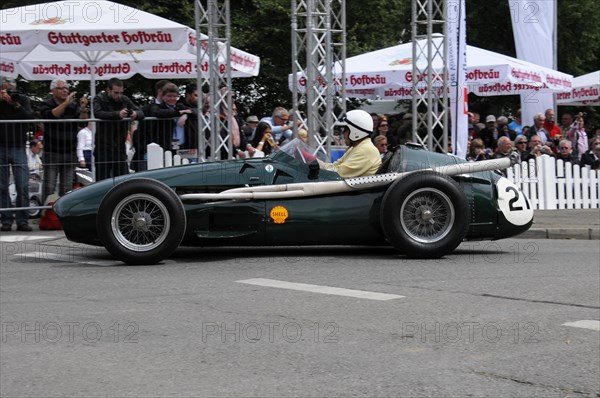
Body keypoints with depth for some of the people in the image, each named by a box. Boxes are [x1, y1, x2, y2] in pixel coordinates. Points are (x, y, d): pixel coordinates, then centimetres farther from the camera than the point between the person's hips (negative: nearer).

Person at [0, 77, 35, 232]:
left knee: (23, 186, -5)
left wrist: (16, 105, -17)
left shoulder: (23, 100, 5)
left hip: (18, 148, 0)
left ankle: (22, 220, -2)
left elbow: (30, 117, -8)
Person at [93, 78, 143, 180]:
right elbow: (97, 113, -24)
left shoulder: (124, 100, 9)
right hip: (103, 148, -4)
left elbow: (141, 113, 5)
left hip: (120, 148, 4)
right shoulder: (99, 99, -4)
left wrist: (136, 114, -20)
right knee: (102, 181, -3)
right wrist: (117, 114, -35)